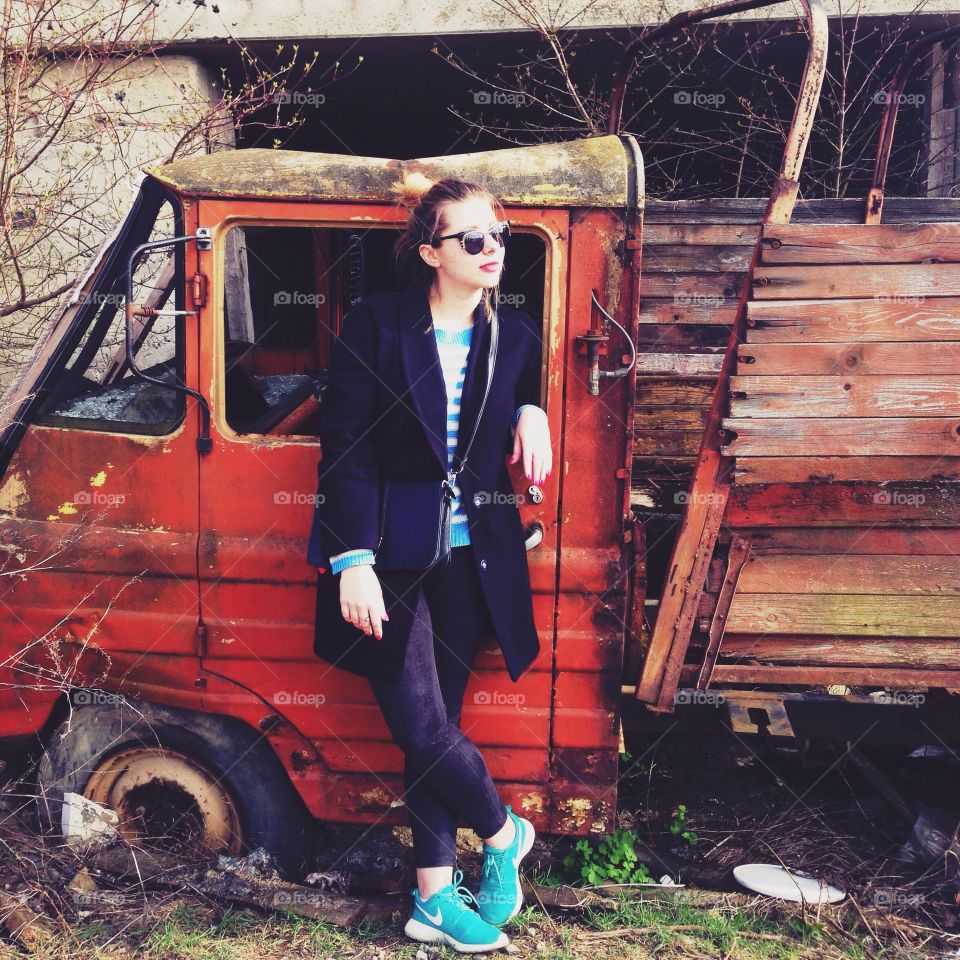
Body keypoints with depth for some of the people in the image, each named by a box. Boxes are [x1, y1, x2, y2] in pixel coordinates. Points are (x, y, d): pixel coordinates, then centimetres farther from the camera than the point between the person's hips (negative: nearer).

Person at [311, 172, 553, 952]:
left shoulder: (515, 333, 7)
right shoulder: (375, 324, -6)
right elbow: (346, 450, -9)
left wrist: (531, 413, -1)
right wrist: (354, 561, -15)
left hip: (471, 558, 4)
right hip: (390, 556, -3)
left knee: (435, 726, 11)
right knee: (423, 726, -6)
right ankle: (504, 831, 23)